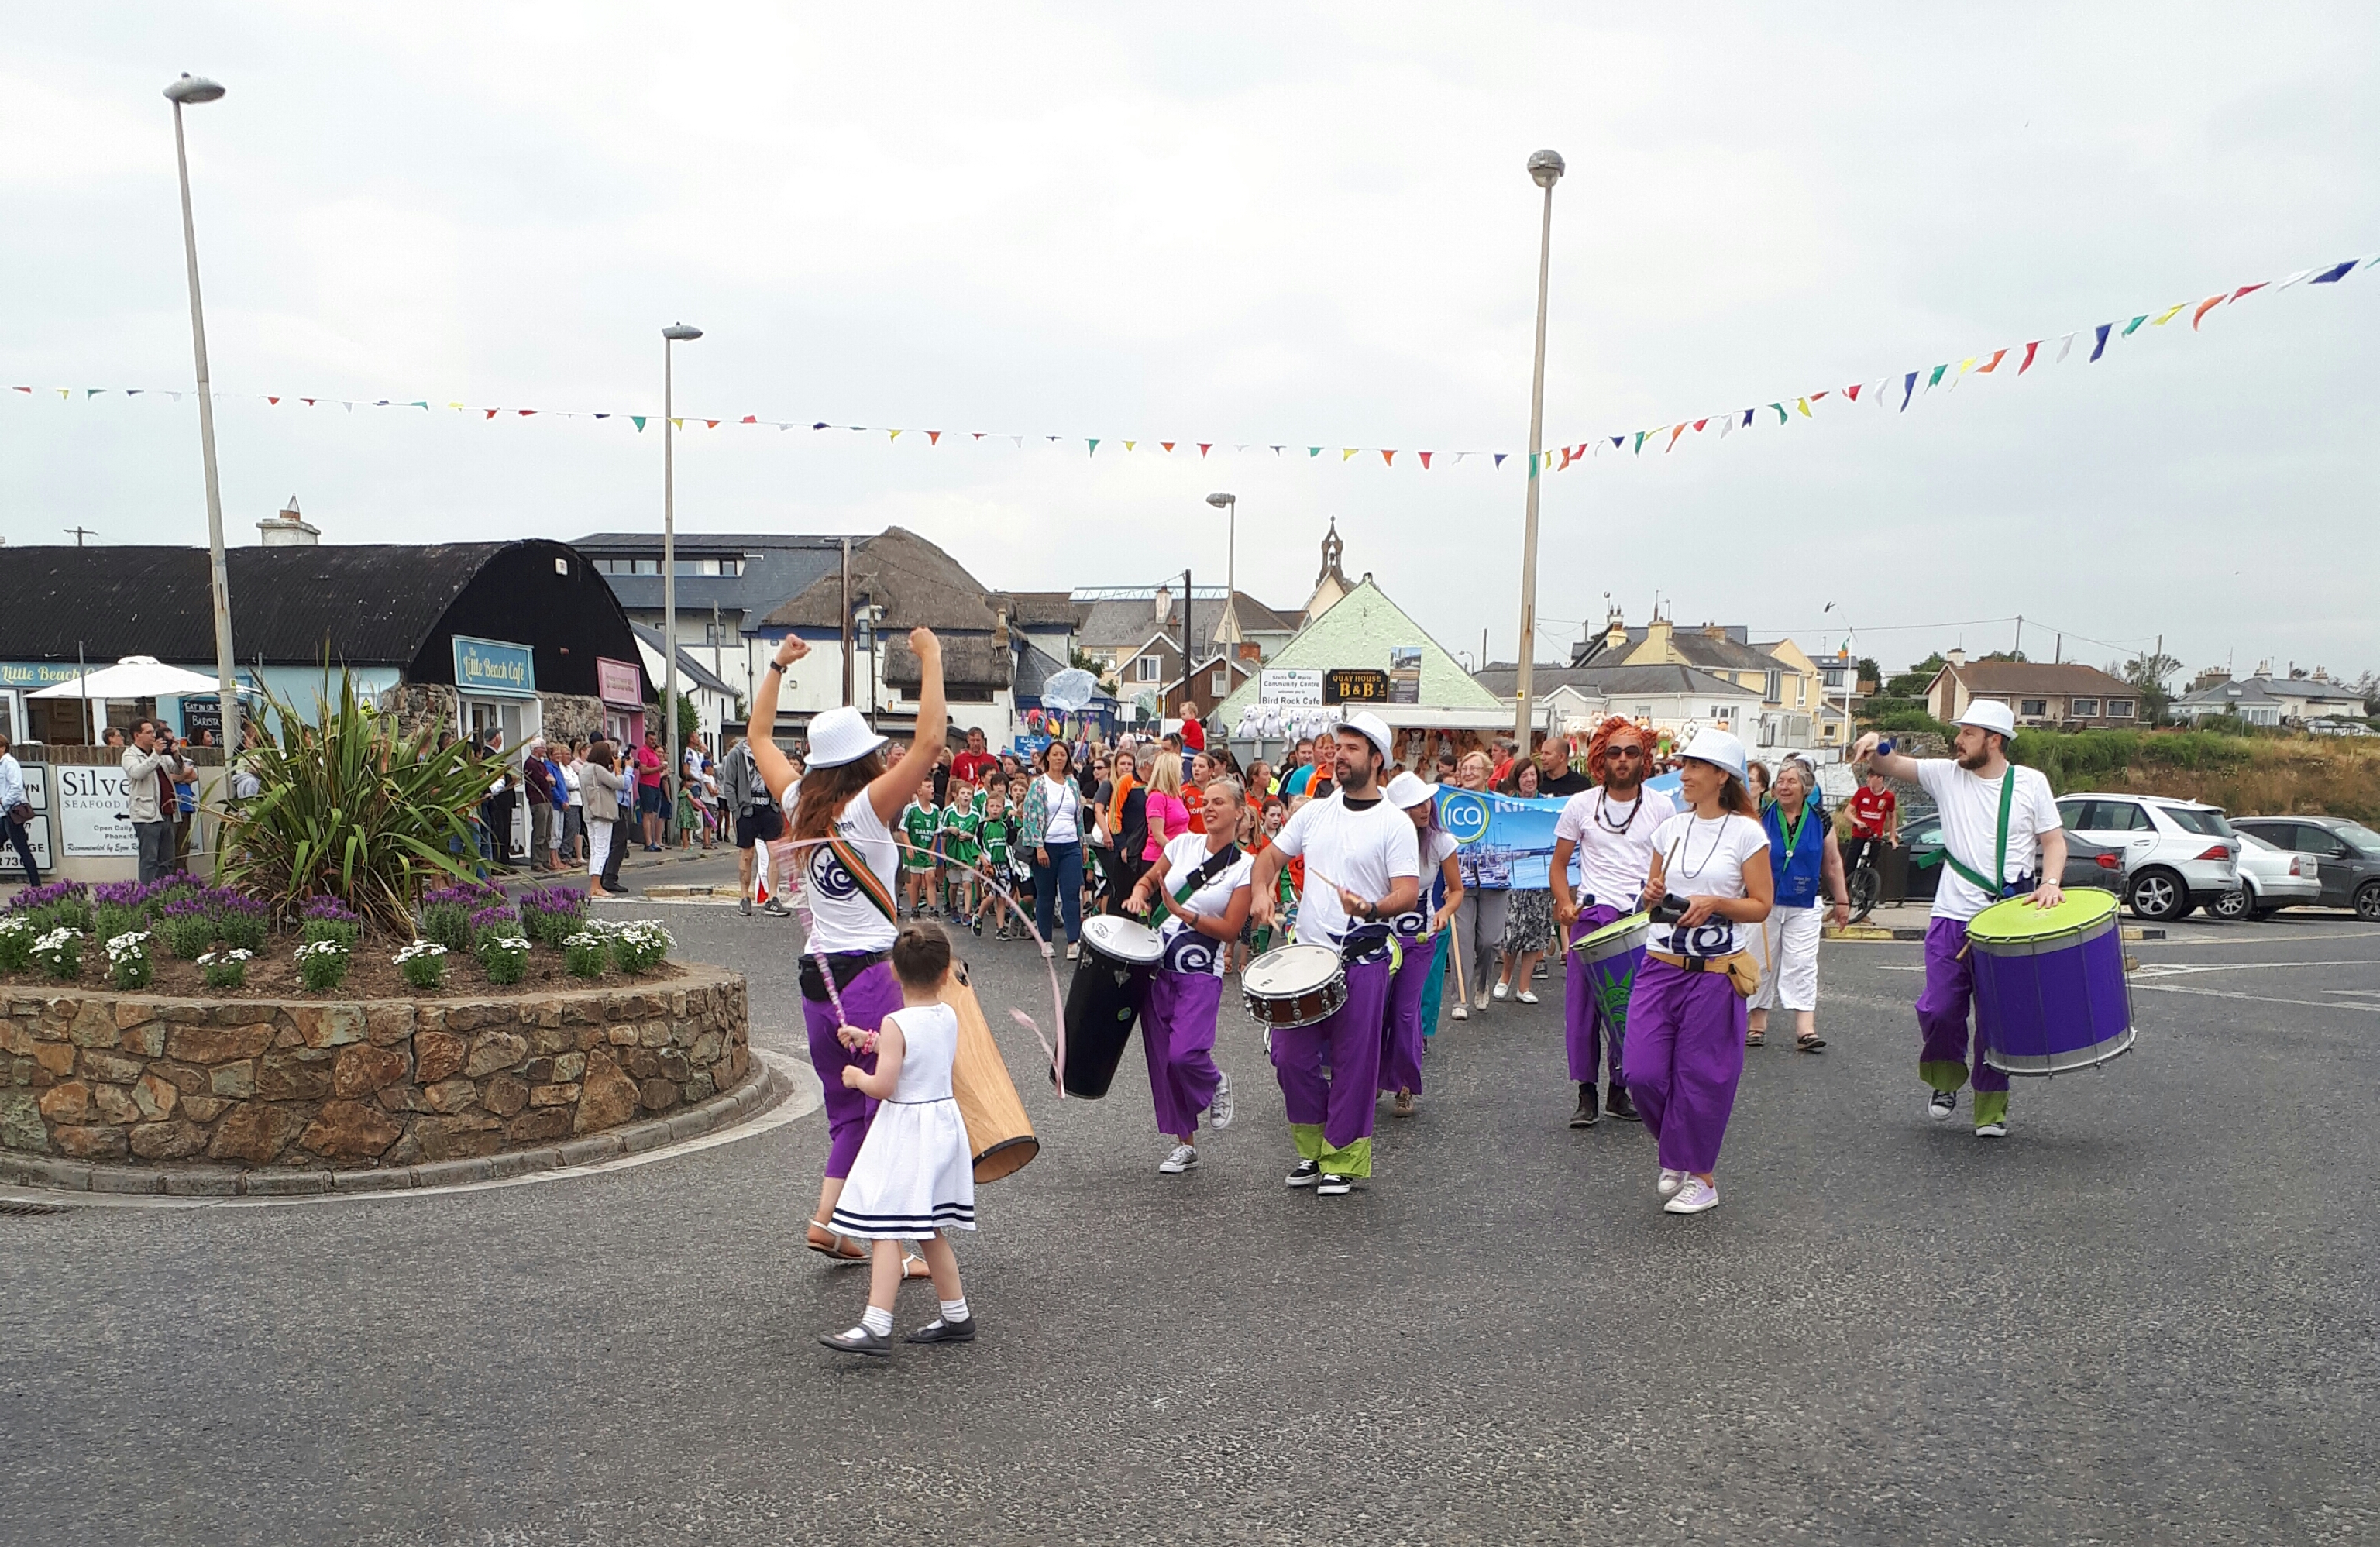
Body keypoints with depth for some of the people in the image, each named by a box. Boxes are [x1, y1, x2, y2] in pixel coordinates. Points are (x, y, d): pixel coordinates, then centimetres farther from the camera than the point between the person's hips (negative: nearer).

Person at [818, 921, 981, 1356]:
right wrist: (873, 1042, 24)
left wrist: (857, 1077, -1)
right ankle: (956, 1315, 24)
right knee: (929, 1230, 17)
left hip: (905, 1131, -8)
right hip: (944, 1122, 8)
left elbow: (883, 1086, -20)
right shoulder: (949, 1017, 4)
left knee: (886, 1232, -8)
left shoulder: (896, 1024, -16)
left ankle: (876, 1326, -12)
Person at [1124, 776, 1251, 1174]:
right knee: (1160, 1059, 6)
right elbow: (1148, 880, 19)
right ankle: (1185, 1144, 20)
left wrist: (1181, 912, -20)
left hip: (1201, 973, -4)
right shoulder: (1184, 843, 5)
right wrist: (1139, 895, -4)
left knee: (1184, 1054, -20)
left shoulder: (1245, 867, -6)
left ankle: (1216, 1086, 16)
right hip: (1157, 964, 4)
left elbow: (1230, 931, -10)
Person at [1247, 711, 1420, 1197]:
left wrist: (1371, 909, -32)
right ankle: (1313, 1148, 25)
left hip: (1362, 961, -5)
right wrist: (1261, 891, -3)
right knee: (1290, 1055, 7)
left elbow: (1409, 894, -13)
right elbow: (1271, 855, 17)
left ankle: (1342, 1161, 15)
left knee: (1353, 1063, 1)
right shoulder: (1314, 812, 9)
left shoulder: (1394, 824, -6)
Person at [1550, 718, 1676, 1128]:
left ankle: (1620, 1089, 17)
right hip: (1592, 915, 0)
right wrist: (1565, 904, -5)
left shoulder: (1662, 807, 7)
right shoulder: (1580, 805, 6)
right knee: (1583, 1004, -2)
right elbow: (1559, 864, 11)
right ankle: (1586, 1093, 7)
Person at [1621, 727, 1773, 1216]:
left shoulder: (1746, 832, -4)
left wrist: (1715, 904, -19)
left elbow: (1761, 906, -4)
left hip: (1715, 972, -4)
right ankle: (1678, 1155, 26)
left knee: (1701, 1076, 2)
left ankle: (1700, 1177, 20)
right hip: (1661, 965, 4)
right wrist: (1653, 895, -4)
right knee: (1642, 1071, -1)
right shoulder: (1671, 828, 9)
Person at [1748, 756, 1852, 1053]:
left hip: (1804, 907, 1)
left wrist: (1842, 901, 13)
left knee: (1802, 966, -4)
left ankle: (1806, 1029, -7)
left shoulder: (1820, 820, 3)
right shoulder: (1762, 817, -2)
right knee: (1762, 964, 5)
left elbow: (1832, 863, 11)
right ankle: (1756, 1024, 13)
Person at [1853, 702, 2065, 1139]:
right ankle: (1946, 1079, 26)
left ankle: (1991, 1108, 18)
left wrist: (2049, 882, -11)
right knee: (1939, 1009, -3)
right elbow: (1891, 766, -1)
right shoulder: (1947, 775, 3)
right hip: (1952, 917, 1)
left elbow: (2054, 841, 7)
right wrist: (1874, 744, -23)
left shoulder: (2031, 783, 2)